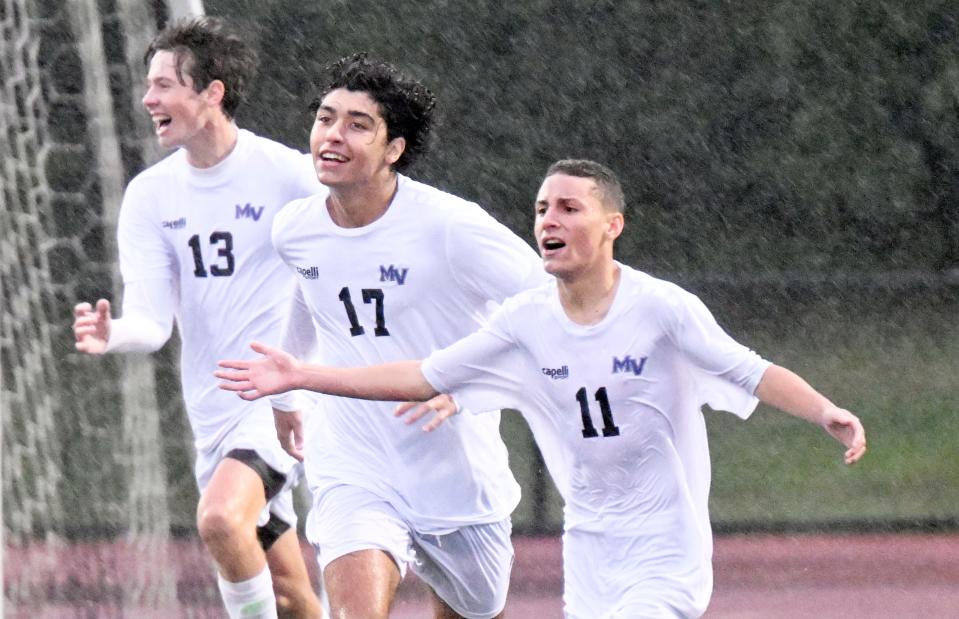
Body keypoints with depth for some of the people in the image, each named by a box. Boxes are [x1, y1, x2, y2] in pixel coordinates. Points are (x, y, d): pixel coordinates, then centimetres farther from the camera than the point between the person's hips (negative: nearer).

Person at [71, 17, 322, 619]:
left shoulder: (287, 174, -11)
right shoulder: (150, 195, 2)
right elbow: (152, 319, -4)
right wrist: (112, 335, -27)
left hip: (287, 403, -6)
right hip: (215, 412, 6)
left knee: (220, 518, -30)